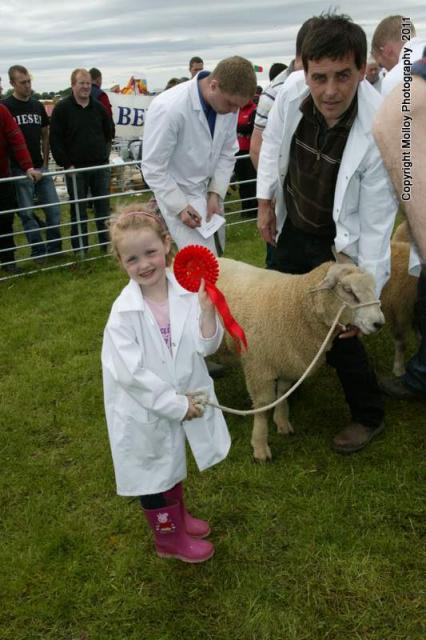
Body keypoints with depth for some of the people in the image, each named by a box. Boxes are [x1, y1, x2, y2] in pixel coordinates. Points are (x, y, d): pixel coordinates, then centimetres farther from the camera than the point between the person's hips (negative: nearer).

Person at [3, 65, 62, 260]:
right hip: (19, 170, -5)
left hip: (41, 168, 5)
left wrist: (46, 161, 7)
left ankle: (54, 248, 19)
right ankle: (39, 252, 10)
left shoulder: (38, 106, 10)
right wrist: (25, 167, -12)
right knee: (27, 214, 1)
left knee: (54, 209, 5)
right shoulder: (6, 107, -6)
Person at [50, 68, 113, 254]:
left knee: (103, 207, 9)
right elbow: (55, 140, -7)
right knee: (78, 210, 3)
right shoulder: (62, 108, -4)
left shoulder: (98, 107, 7)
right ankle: (80, 250, 11)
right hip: (75, 168, -3)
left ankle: (107, 243, 20)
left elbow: (109, 132, 20)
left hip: (100, 166, 3)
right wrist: (66, 164, -11)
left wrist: (104, 153, 11)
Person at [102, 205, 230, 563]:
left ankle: (178, 517, 56)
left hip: (183, 402, 4)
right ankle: (170, 538, 42)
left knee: (173, 466, 29)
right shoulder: (124, 312, -23)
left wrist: (207, 311, -29)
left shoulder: (187, 293, -13)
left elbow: (206, 346, -11)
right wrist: (175, 403, -19)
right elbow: (131, 372, -23)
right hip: (144, 410, -4)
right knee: (154, 474, 17)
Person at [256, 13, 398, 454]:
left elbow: (376, 224, -25)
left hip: (338, 242, -5)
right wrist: (265, 202, 3)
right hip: (292, 225, 6)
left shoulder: (379, 132, -31)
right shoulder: (292, 91, -20)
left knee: (336, 331, -2)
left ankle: (368, 415, 24)